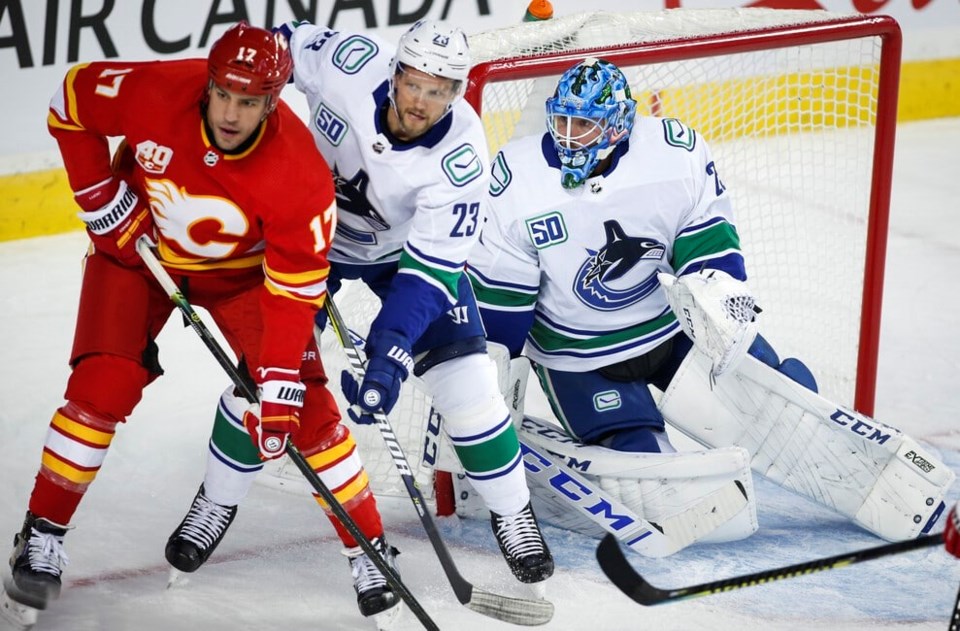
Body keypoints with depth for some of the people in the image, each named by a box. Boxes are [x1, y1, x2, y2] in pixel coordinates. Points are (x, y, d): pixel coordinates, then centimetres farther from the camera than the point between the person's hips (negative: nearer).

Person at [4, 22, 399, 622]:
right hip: (138, 247, 1)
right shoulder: (155, 93, -31)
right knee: (102, 387, -13)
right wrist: (101, 194, -12)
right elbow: (73, 96, -11)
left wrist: (279, 383, -31)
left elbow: (293, 287, -26)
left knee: (303, 405, -9)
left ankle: (369, 548, 5)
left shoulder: (301, 173, -32)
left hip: (243, 271, 0)